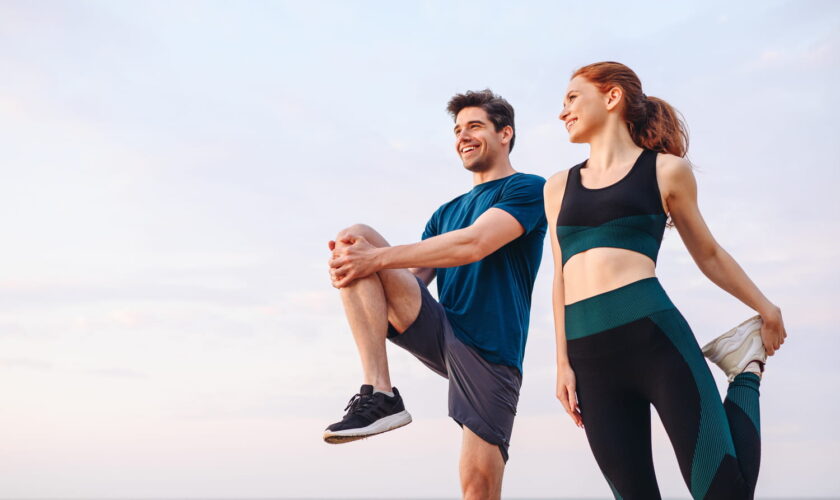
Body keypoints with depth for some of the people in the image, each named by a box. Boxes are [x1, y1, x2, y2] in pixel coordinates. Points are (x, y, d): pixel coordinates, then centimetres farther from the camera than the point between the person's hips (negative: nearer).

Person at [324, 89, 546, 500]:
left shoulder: (528, 189, 2)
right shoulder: (446, 214, 23)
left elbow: (474, 244, -16)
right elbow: (411, 278, 13)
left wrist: (377, 258, -19)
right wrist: (360, 260, -10)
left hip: (489, 351, -5)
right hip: (438, 333, 5)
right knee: (357, 237, -13)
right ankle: (379, 394, -23)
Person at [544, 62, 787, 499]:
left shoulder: (666, 170, 9)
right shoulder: (559, 186, 19)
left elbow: (707, 254, 19)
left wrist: (765, 308, 25)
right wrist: (563, 363, 12)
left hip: (654, 332, -3)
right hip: (589, 355, 4)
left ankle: (747, 369, 20)